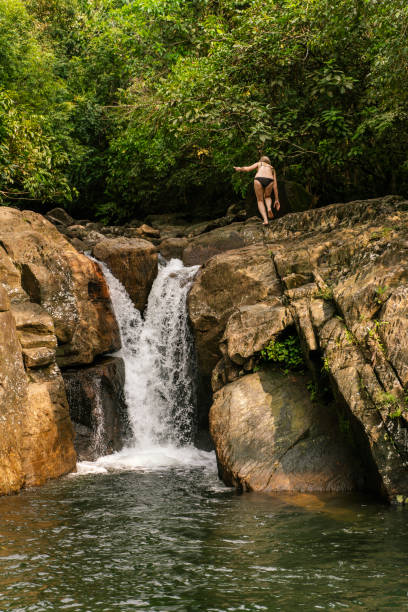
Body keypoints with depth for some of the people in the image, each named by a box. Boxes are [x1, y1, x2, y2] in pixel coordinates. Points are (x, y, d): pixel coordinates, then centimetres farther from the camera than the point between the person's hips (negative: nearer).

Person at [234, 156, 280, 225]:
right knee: (267, 197, 32)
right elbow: (275, 186, 32)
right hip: (269, 180, 2)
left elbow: (248, 169, 12)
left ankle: (265, 220, -1)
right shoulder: (272, 168, 36)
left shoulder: (259, 163, 32)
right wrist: (276, 200, 33)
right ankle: (269, 208, -1)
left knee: (260, 200, 19)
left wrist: (240, 169, 28)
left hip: (259, 180, -2)